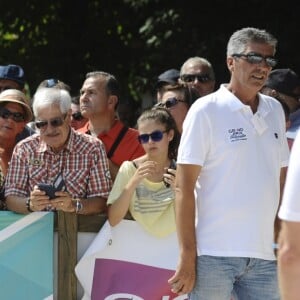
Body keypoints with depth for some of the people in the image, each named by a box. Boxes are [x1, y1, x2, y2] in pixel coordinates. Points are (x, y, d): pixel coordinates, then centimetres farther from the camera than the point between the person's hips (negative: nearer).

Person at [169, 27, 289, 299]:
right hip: (214, 255, -5)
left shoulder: (275, 110, 12)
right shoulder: (206, 110, -3)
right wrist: (187, 256, -12)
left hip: (264, 256, 5)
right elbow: (184, 187, -6)